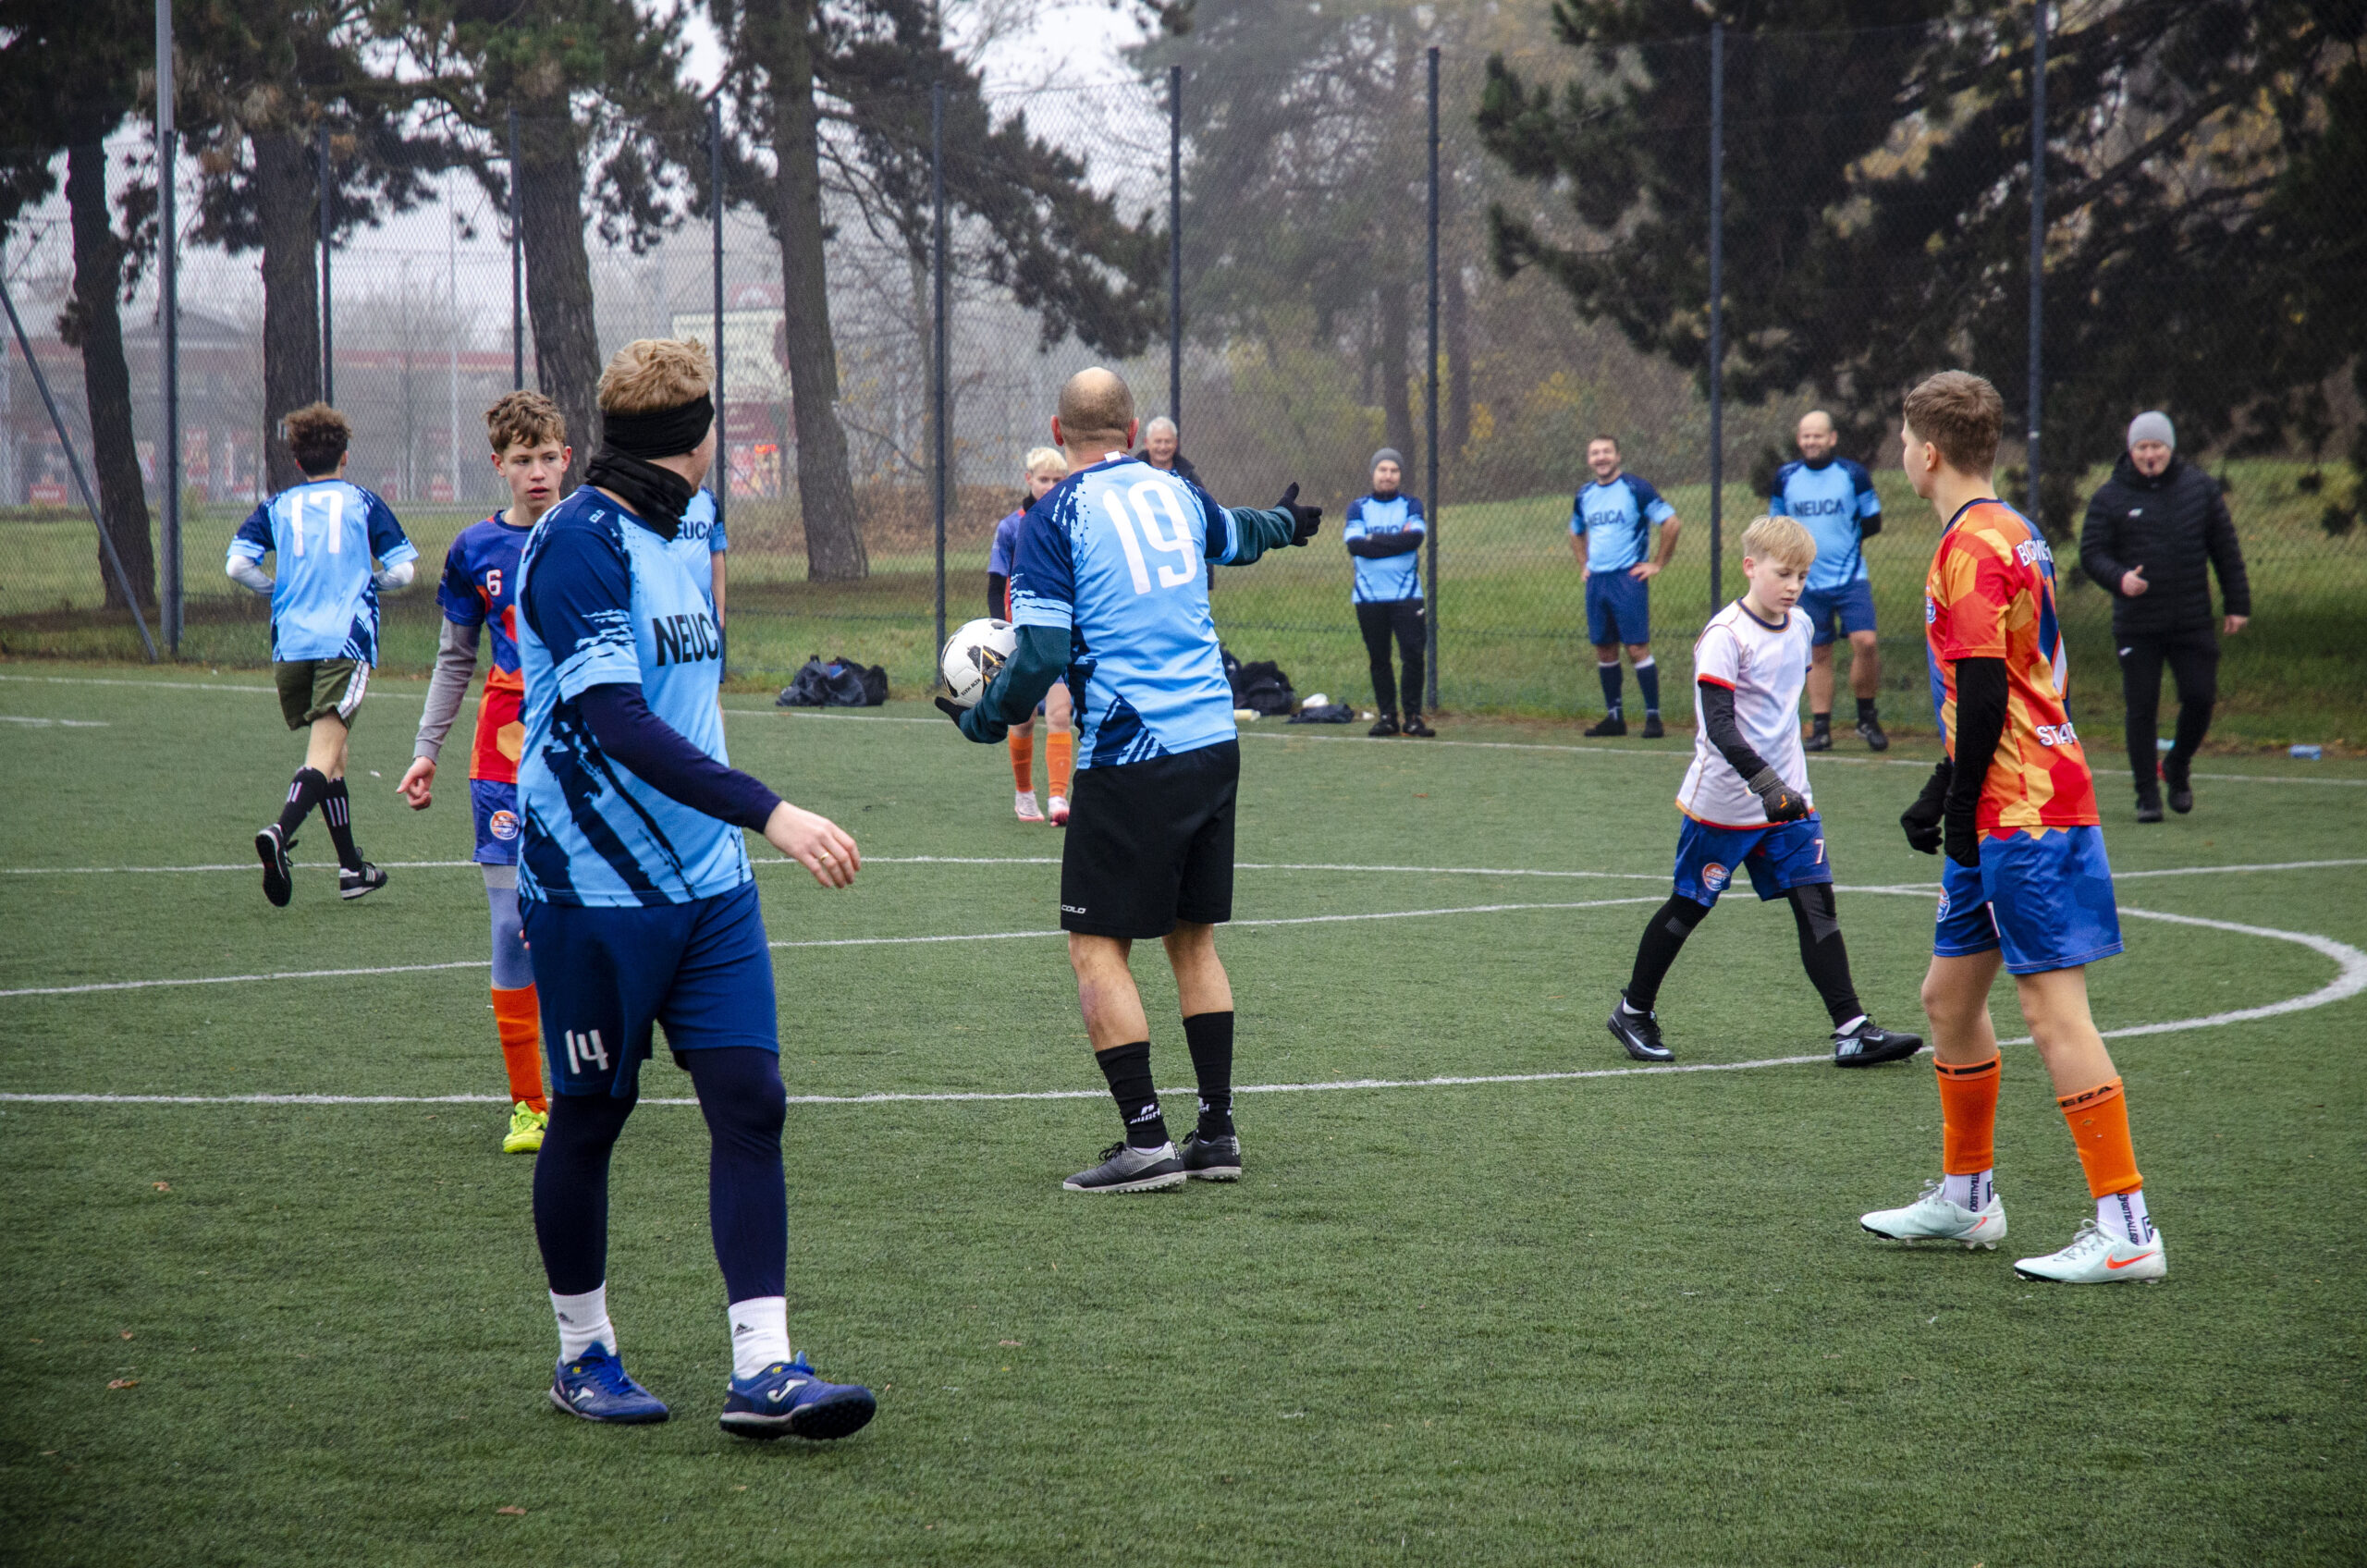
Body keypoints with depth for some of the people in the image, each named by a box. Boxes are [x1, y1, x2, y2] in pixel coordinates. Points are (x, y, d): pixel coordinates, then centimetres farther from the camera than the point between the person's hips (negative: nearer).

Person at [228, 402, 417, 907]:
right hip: (346, 642, -3)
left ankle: (351, 868, 21)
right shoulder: (364, 503, 10)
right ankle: (279, 834, -39)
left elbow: (238, 565, 2)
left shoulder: (276, 507, 14)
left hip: (290, 646, 3)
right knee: (324, 756, -13)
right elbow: (402, 570, 5)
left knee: (330, 756, 17)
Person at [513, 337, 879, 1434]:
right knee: (591, 1117, 5)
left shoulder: (675, 542, 13)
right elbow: (617, 725, -25)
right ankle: (583, 1354, 22)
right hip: (594, 892, -8)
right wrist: (769, 812, -30)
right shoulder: (576, 544, -15)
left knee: (749, 1100, -2)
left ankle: (761, 1370, -3)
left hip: (707, 885, 8)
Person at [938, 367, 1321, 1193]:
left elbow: (1041, 654, -13)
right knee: (1194, 937, 15)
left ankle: (1146, 1140, -6)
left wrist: (984, 720, 5)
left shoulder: (1055, 517, -7)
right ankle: (1218, 1132, 15)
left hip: (1128, 761, -6)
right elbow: (1238, 535, 34)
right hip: (1214, 744, 6)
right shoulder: (1174, 493, 10)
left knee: (1096, 946, 0)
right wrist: (1286, 521, 57)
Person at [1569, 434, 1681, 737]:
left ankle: (1653, 716, -6)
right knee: (1604, 650, 6)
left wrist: (1657, 564, -8)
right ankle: (1614, 717, 14)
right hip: (1596, 581, 6)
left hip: (1628, 578, -6)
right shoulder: (1585, 495, 12)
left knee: (1637, 649, -10)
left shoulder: (1635, 489, -7)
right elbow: (1576, 533, 31)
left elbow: (1672, 523, -8)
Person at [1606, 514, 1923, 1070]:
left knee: (1816, 904, -3)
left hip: (1788, 799, 6)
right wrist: (1765, 783, -34)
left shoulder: (1801, 626, 7)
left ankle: (1852, 1030, -6)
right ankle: (1634, 1012, 24)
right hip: (1724, 802, -6)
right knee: (1688, 907, 6)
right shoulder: (1725, 634, -17)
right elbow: (1718, 726, -24)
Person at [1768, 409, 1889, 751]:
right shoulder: (1786, 478, 7)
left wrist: (1845, 538, -3)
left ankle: (1867, 717, 1)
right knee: (1817, 653, 5)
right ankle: (1820, 728, 11)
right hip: (1807, 582, 2)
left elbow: (1872, 523, 6)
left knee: (1865, 642, -16)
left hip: (1851, 578, -2)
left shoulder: (1853, 475, 0)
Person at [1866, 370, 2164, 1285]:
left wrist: (1962, 805, -13)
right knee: (1950, 995, 17)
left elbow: (1985, 693, -19)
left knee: (2052, 1005, -10)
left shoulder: (1971, 546, -14)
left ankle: (2125, 1230, -10)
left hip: (2021, 813, -10)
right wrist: (1941, 795, 26)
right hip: (2005, 819, 10)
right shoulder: (2011, 533, 17)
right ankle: (1966, 1200, 29)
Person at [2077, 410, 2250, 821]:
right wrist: (2119, 578, -23)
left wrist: (2236, 604, 7)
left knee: (2200, 698, -3)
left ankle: (2178, 768, 25)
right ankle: (2147, 795, 9)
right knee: (2141, 708, -1)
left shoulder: (2200, 487, 6)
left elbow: (2225, 549, 10)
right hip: (2136, 628, -1)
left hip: (2193, 622, 2)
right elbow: (2091, 553, -3)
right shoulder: (2109, 496, 0)